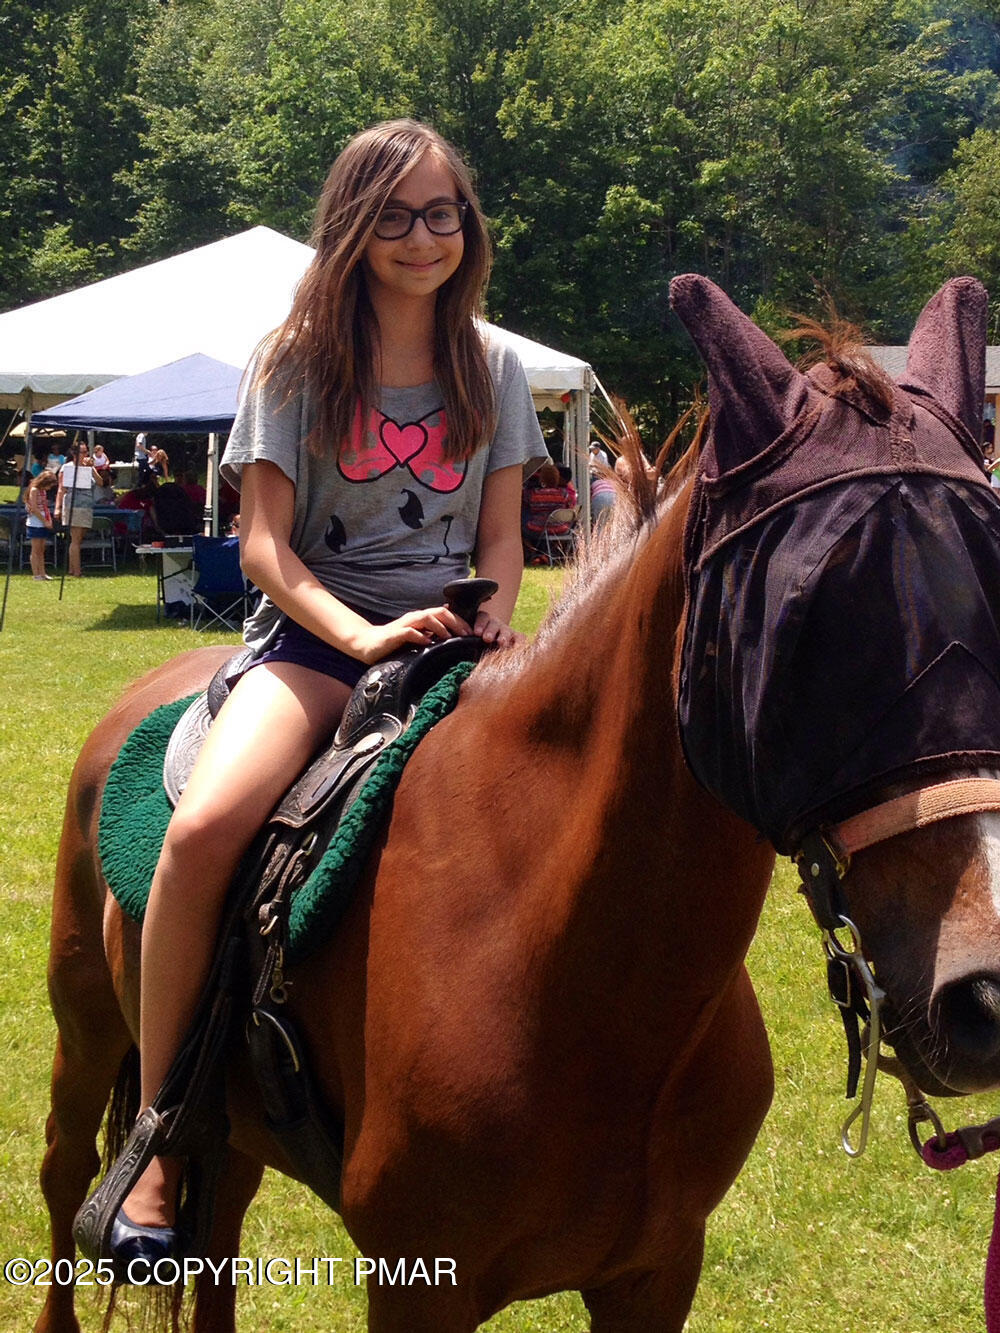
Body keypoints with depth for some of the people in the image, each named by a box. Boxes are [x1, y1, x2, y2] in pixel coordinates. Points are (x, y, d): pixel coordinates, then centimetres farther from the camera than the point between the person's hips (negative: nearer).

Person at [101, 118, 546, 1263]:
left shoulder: (493, 368, 12)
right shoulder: (298, 361, 2)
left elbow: (500, 535, 13)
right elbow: (265, 543, -4)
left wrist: (495, 627, -8)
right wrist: (365, 635, -20)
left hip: (449, 641, 3)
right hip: (314, 634, -3)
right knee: (202, 828, -31)